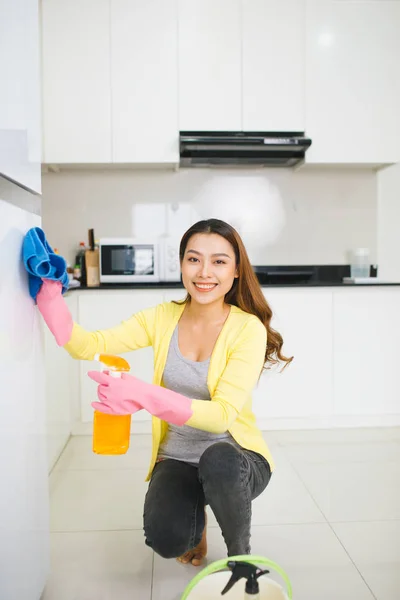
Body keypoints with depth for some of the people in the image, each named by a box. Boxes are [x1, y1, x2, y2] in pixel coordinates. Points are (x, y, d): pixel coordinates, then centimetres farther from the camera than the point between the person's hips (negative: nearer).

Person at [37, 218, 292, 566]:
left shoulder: (248, 328, -17)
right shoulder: (163, 318, -5)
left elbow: (222, 415, -27)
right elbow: (87, 345, -10)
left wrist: (146, 397, -40)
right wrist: (48, 291, -23)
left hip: (234, 459, -2)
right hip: (177, 459, 3)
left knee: (218, 460, -37)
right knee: (165, 539, -25)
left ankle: (241, 554, -3)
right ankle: (195, 515, 14)